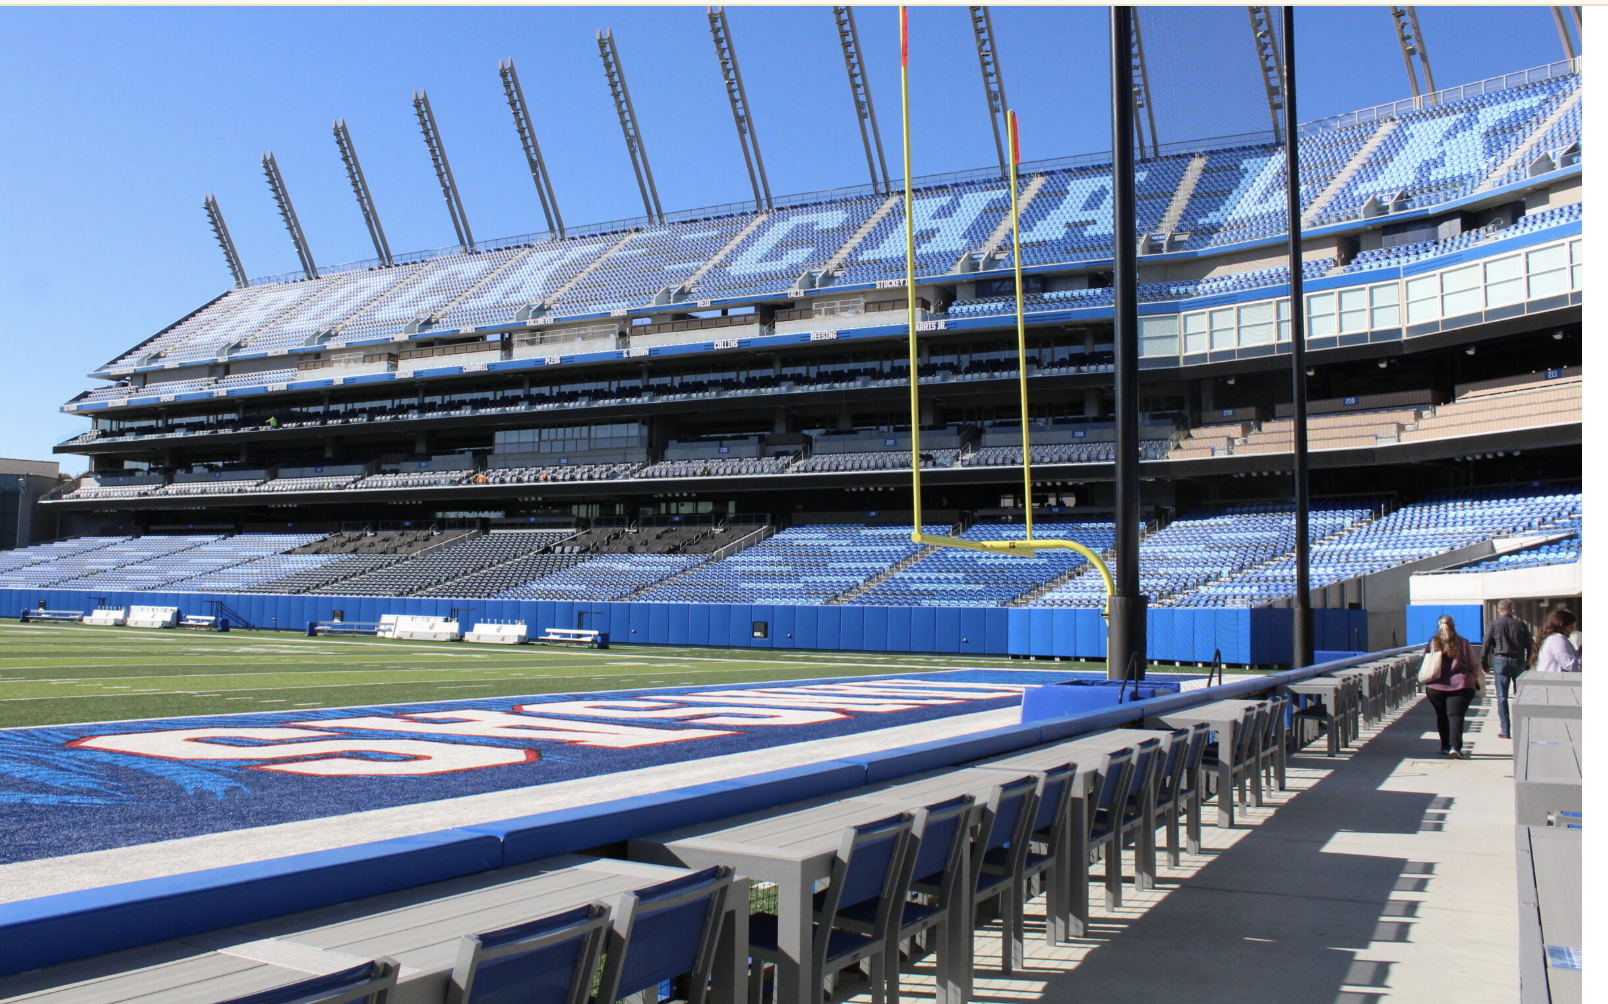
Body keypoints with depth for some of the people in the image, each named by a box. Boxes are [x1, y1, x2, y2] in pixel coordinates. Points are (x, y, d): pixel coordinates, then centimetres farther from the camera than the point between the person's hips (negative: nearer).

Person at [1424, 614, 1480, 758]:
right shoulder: (1463, 643, 0)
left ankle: (1445, 746, 20)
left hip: (1436, 687, 2)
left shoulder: (1432, 644, 2)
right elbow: (1473, 665, 7)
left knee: (1441, 716, 15)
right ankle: (1455, 746, -20)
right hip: (1461, 686, -2)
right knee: (1456, 715, -6)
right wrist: (1476, 680, 22)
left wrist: (1425, 684, 17)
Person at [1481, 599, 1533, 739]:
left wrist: (1485, 664, 3)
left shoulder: (1494, 624, -1)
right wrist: (1527, 661, 17)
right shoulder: (1521, 625, 3)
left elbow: (1486, 645, -4)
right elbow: (1530, 644, 6)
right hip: (1518, 661, 2)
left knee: (1502, 696, 0)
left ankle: (1505, 731, -3)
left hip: (1500, 660, -2)